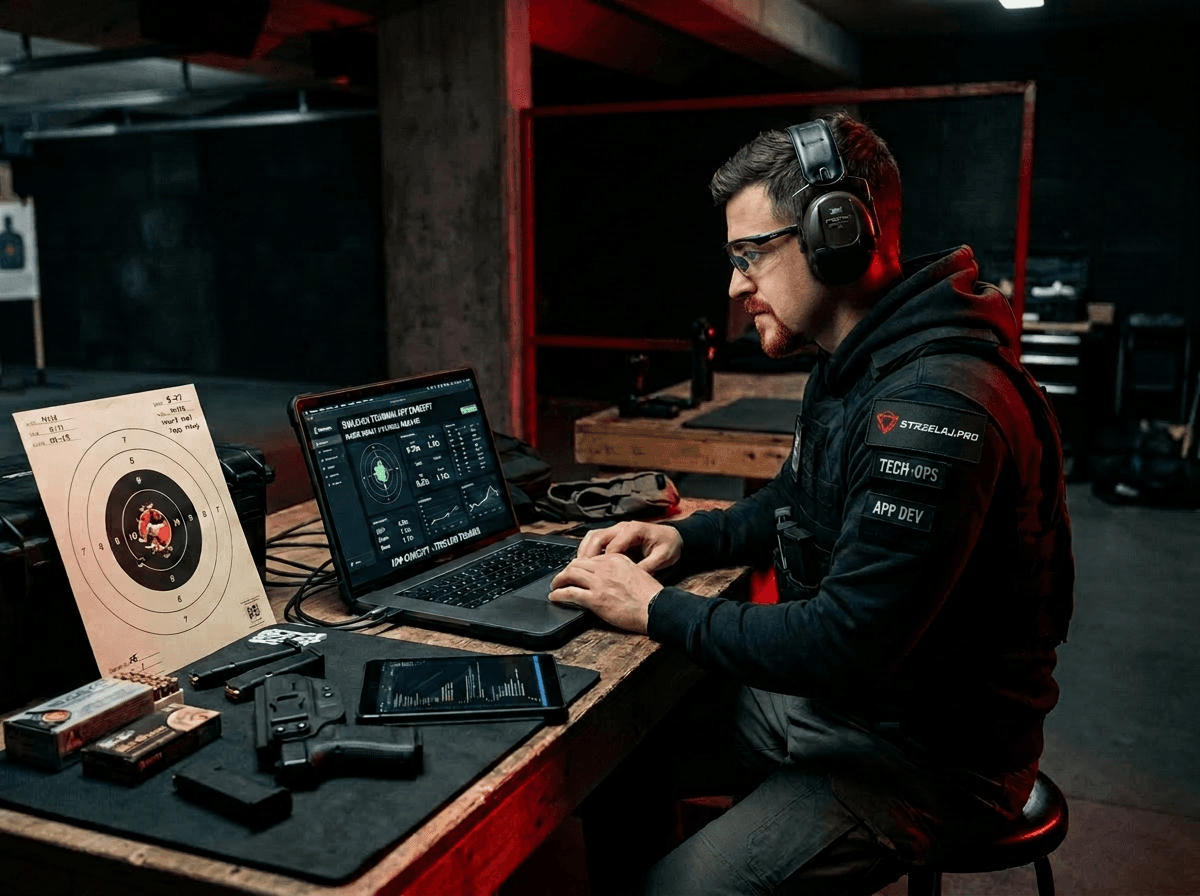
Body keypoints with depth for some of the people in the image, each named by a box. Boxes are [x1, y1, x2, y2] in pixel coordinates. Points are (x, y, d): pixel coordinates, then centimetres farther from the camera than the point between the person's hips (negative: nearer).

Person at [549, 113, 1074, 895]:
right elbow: (798, 504, 20)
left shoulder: (934, 408, -29)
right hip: (826, 701, 9)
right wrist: (685, 539, 2)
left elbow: (846, 646, -30)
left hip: (928, 752, -9)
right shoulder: (855, 366, 5)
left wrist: (659, 610, -19)